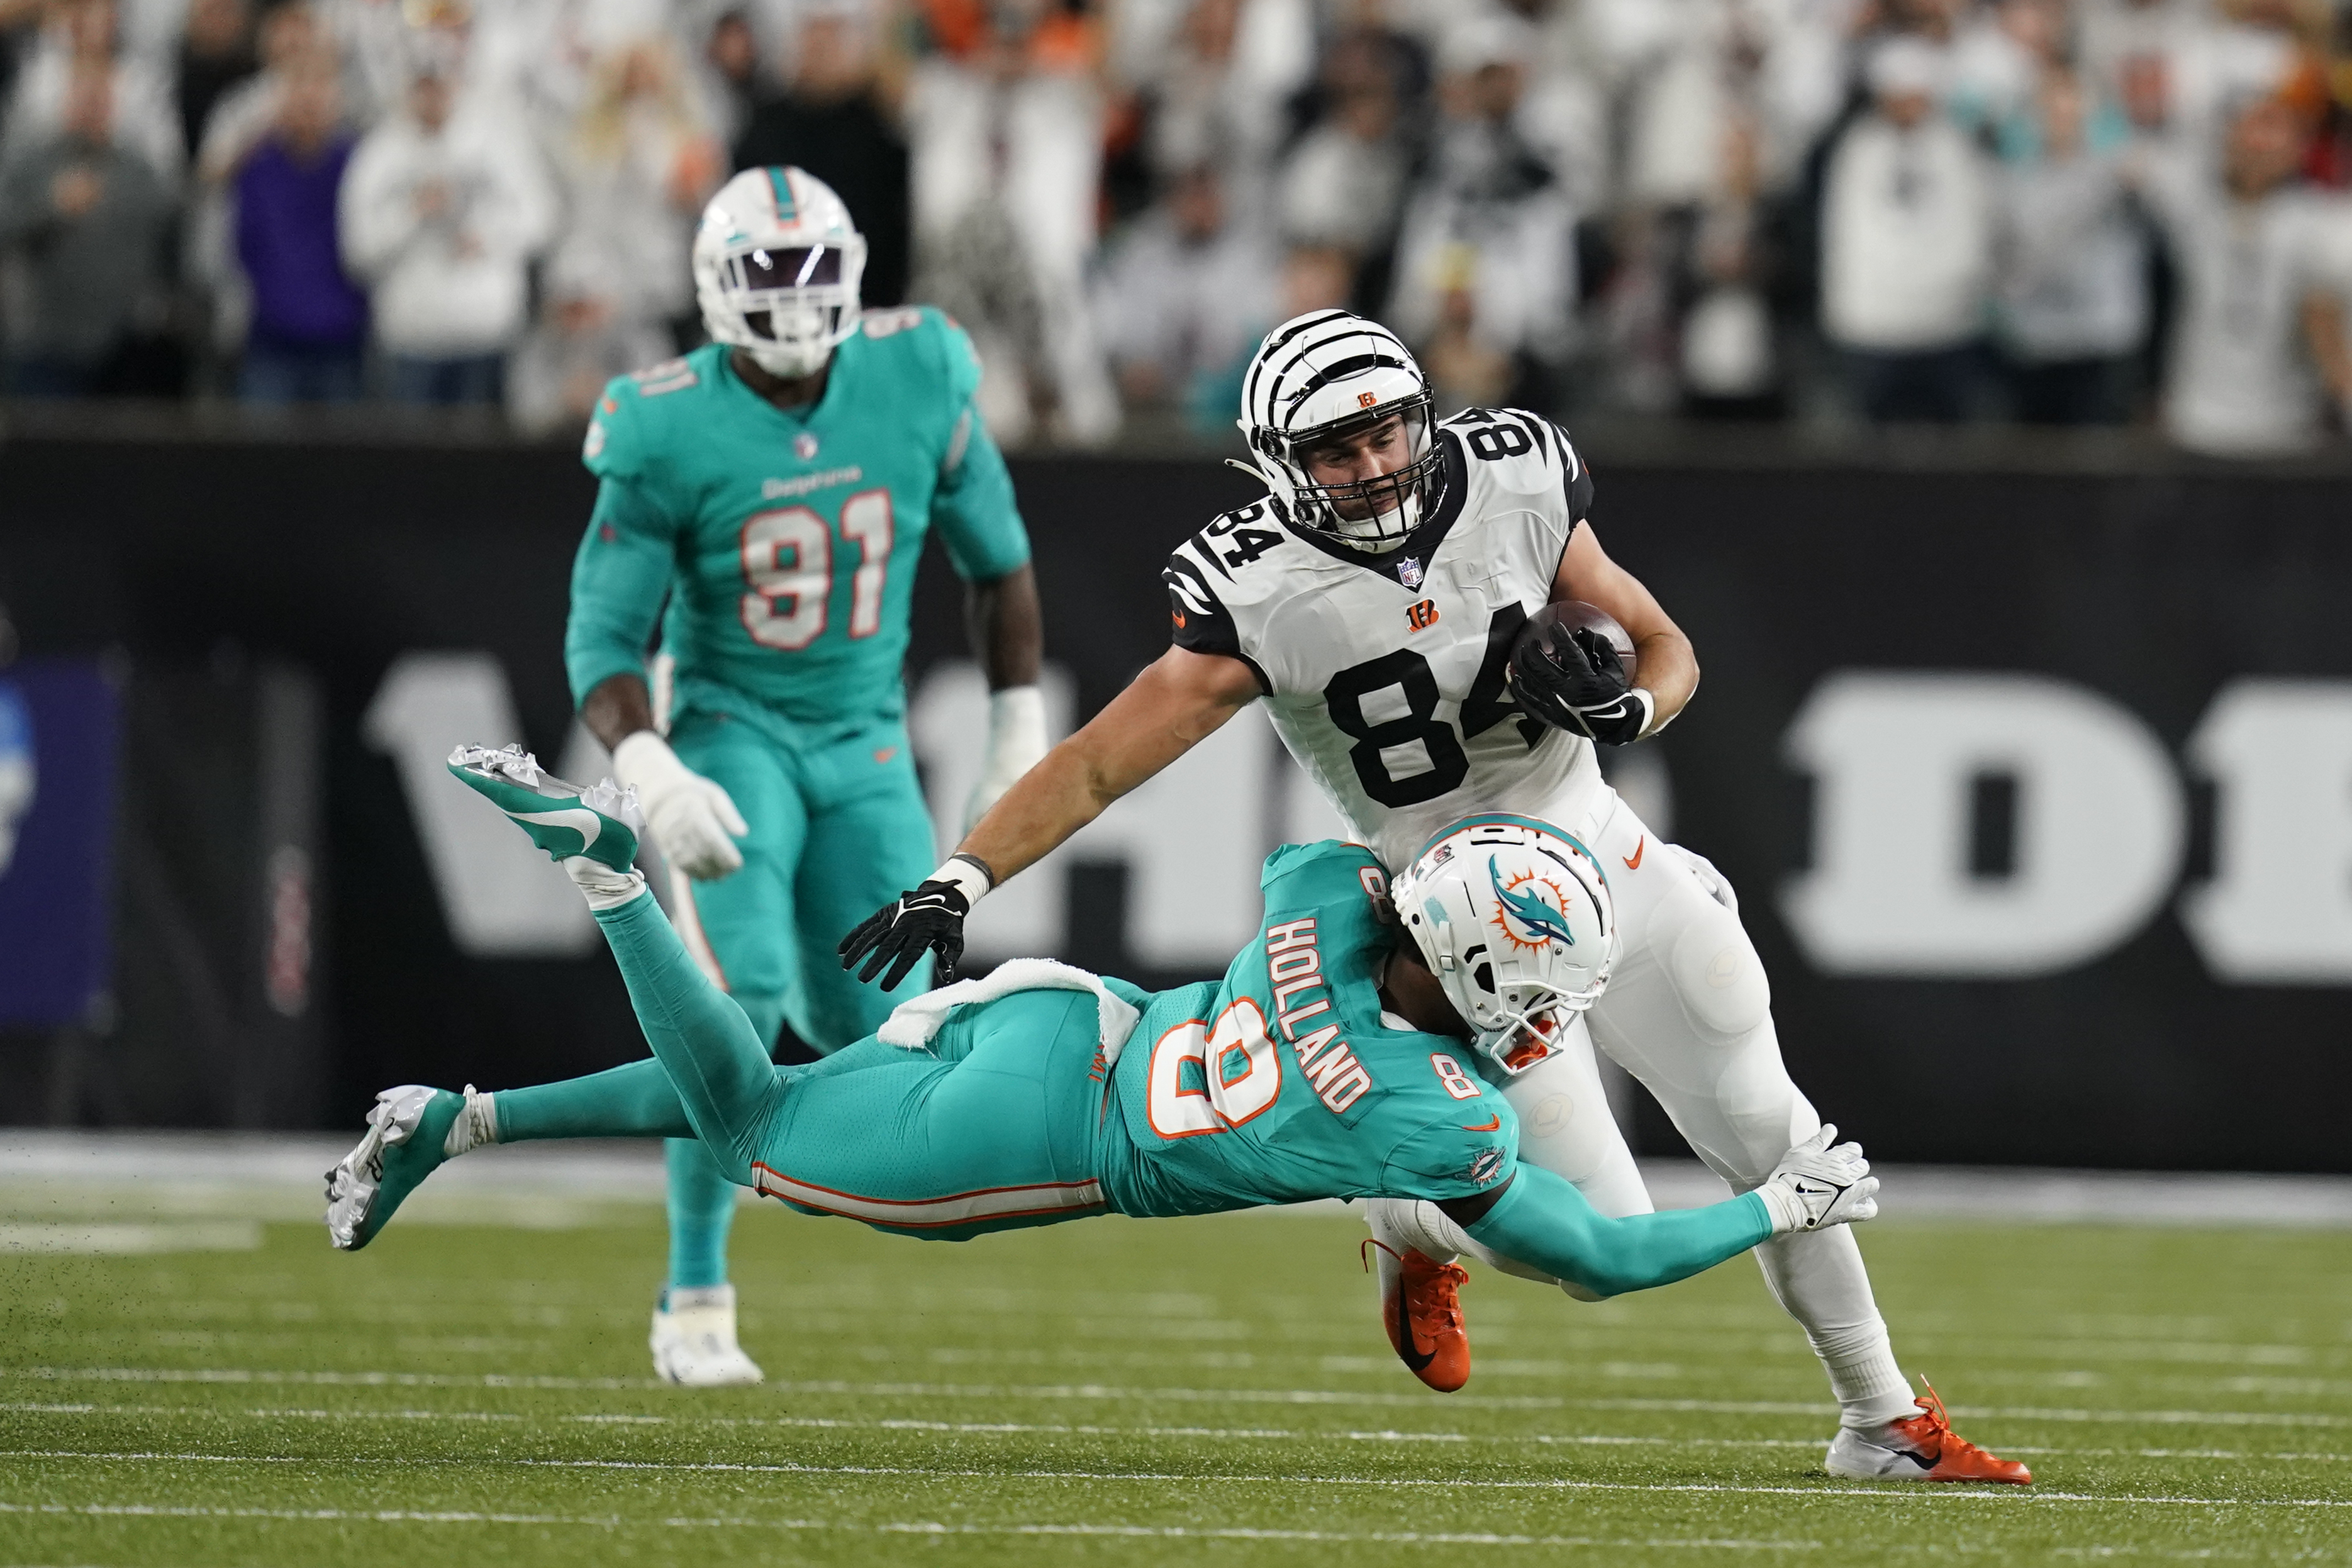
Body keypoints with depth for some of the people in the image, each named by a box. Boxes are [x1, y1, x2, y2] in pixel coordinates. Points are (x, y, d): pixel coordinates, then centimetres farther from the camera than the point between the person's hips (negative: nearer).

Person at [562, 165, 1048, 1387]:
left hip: (864, 745, 3)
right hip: (731, 733, -3)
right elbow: (602, 638, -13)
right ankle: (695, 1305, -13)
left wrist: (1020, 736, 8)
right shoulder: (672, 432, -16)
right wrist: (653, 779, -30)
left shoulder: (915, 383, -8)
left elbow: (994, 559, 7)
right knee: (739, 999, -23)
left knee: (882, 1030, -4)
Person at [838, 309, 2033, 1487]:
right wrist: (956, 882, -32)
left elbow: (1665, 648, 1)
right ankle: (1410, 1224, 24)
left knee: (1770, 1138, 7)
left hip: (1601, 861, 4)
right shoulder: (1262, 596, -21)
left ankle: (1881, 1420, 24)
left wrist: (1623, 704, -22)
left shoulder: (1515, 487, -10)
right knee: (1597, 1236, -8)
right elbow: (1101, 761, -21)